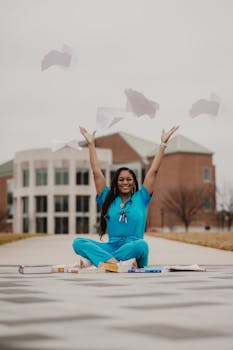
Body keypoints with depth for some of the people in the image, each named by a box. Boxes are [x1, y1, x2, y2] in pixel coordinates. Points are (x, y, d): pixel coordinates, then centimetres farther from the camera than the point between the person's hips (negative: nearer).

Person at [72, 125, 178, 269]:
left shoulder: (141, 198, 13)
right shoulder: (108, 199, 17)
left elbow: (153, 171, 11)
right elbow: (97, 172, 16)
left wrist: (163, 144, 8)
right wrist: (91, 144, 17)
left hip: (133, 248, -2)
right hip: (112, 247, 2)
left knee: (142, 245, -39)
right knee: (78, 242, -24)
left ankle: (94, 259, -35)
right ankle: (116, 262, -45)